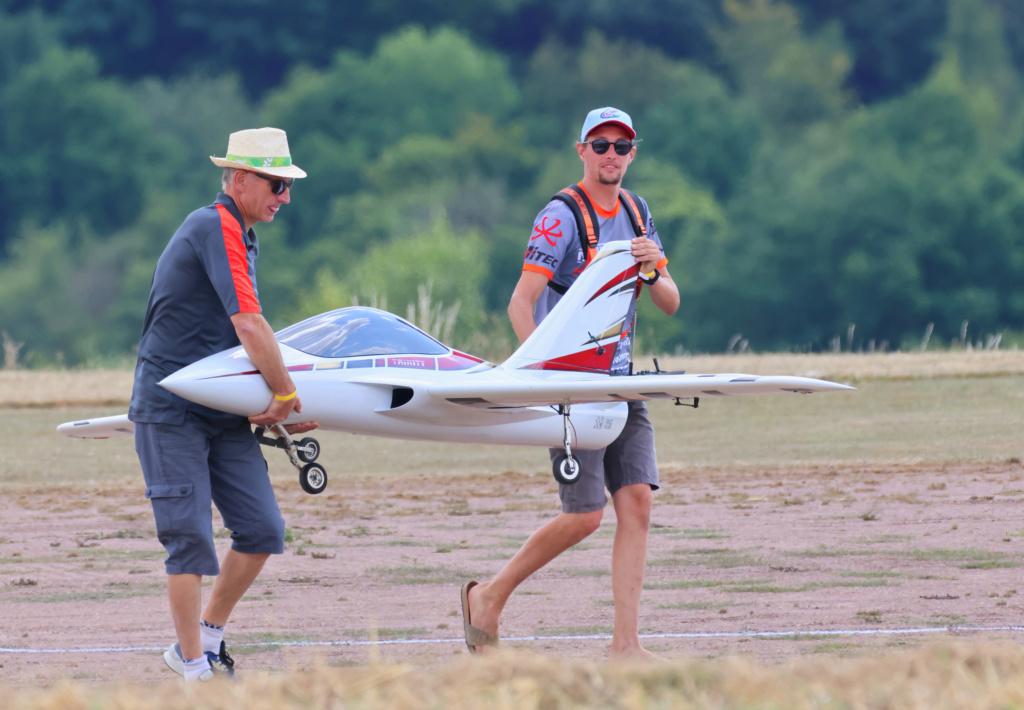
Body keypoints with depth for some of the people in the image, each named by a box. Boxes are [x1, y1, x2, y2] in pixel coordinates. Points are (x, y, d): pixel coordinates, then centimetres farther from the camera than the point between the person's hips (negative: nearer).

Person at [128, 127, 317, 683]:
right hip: (170, 409, -9)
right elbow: (249, 325, -22)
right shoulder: (215, 227, -15)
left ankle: (207, 638, 16)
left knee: (262, 530, 1)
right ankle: (193, 669, -2)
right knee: (190, 538, -8)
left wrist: (275, 403, 13)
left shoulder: (237, 234, 16)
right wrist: (287, 395, -15)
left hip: (222, 409, 9)